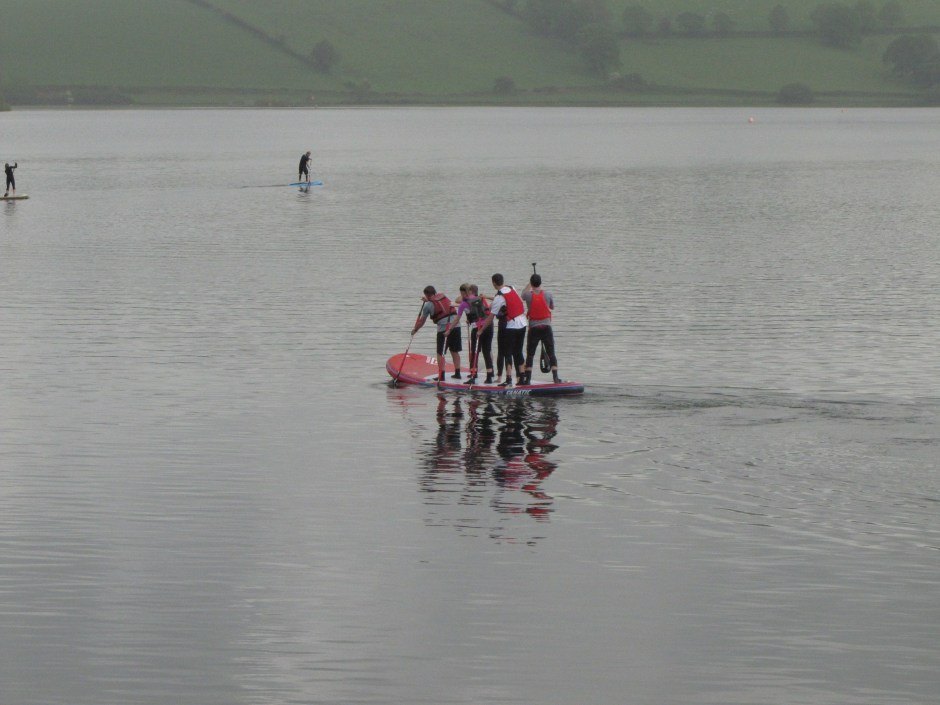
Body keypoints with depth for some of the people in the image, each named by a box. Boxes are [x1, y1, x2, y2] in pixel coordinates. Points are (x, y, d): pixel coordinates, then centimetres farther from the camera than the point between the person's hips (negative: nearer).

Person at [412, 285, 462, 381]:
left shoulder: (428, 305, 1)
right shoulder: (444, 297, 15)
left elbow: (422, 321, 11)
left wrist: (415, 329, 26)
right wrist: (428, 300, 46)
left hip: (444, 328, -5)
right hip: (455, 325, 5)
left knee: (440, 353, 2)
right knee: (454, 351, 16)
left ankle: (441, 376, -2)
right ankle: (457, 373, 18)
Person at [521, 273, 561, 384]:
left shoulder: (528, 295, -7)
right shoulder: (548, 294, -6)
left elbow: (523, 294, 20)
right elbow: (552, 307, 13)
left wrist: (529, 284, 32)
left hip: (533, 328, -1)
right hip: (546, 327, 1)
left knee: (530, 355, 5)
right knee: (551, 354, 5)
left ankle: (527, 378, 0)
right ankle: (555, 377, -1)